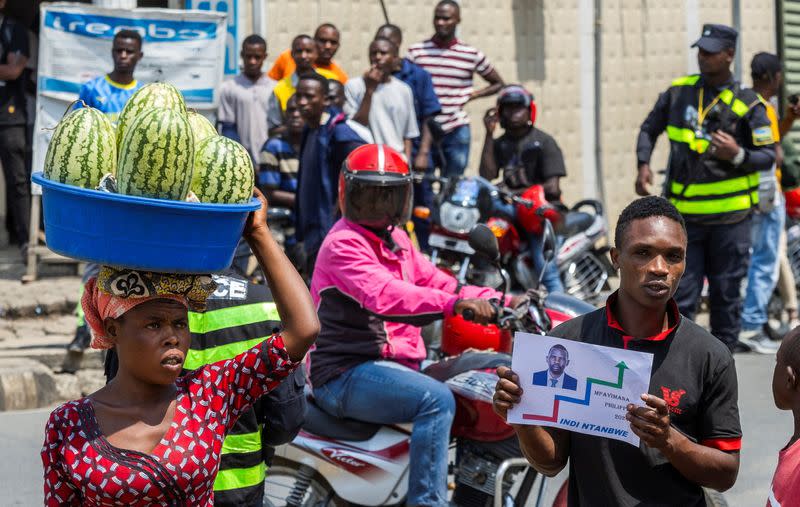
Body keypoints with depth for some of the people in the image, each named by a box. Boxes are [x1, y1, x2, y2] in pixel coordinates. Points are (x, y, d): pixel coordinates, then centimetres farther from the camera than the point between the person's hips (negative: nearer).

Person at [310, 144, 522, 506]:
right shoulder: (344, 244, -12)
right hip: (346, 374, -10)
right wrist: (454, 303, -41)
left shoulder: (396, 240, 19)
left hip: (396, 366, 10)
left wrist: (499, 301, -5)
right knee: (437, 400, -31)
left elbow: (437, 283, 11)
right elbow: (384, 296, -29)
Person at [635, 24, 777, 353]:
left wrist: (738, 155, -22)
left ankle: (726, 343, 14)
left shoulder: (748, 104, -3)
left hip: (729, 214, -2)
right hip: (685, 213, 2)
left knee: (726, 286, 4)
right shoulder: (679, 92, 8)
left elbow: (768, 155, -3)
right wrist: (643, 164, 2)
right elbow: (649, 128, 19)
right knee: (682, 288, 2)